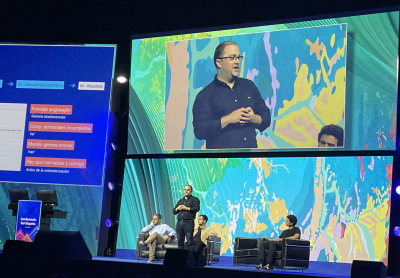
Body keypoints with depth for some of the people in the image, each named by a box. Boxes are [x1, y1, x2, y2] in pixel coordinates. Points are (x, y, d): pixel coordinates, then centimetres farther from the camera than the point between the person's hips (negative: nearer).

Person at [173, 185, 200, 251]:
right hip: (179, 223, 6)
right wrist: (177, 208, 0)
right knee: (180, 242, 5)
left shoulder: (194, 199, 7)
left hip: (188, 223, -6)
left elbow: (197, 208, -10)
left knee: (190, 241, -12)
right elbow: (174, 211, 22)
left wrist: (186, 208, -10)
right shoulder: (180, 201, 25)